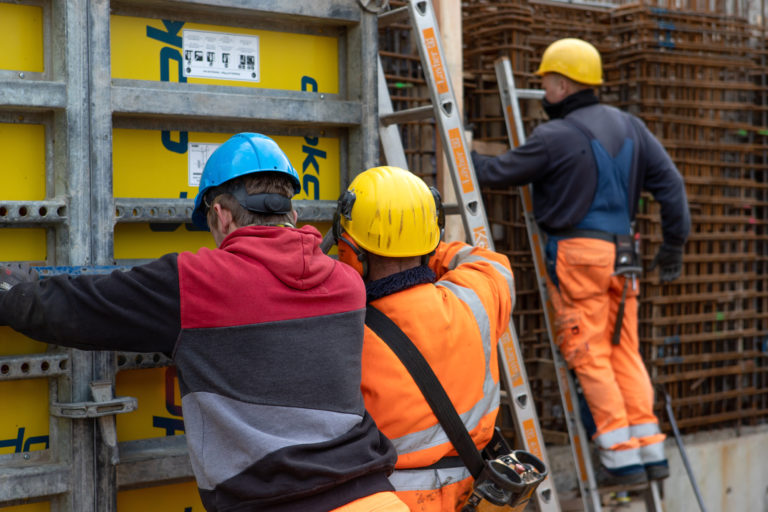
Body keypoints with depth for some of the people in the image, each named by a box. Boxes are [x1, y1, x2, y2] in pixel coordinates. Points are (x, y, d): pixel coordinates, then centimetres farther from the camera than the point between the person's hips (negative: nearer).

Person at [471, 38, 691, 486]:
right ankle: (651, 450, 11)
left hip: (577, 253, -7)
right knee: (625, 352, 11)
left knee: (590, 357, -1)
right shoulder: (629, 126, 10)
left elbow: (500, 173, -1)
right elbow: (670, 182, 8)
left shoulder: (555, 137, -10)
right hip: (621, 254, 7)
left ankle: (622, 458, 0)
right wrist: (674, 243, 14)